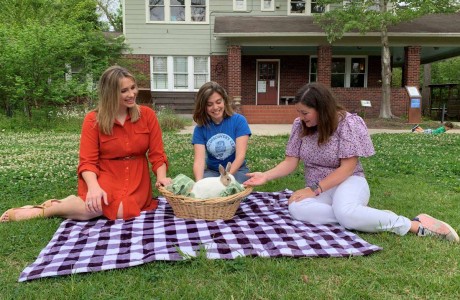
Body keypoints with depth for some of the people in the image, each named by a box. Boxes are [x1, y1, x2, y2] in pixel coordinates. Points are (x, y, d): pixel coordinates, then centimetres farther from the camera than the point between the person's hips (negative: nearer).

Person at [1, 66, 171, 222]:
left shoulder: (147, 115, 1)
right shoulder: (93, 119, -3)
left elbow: (157, 154, 1)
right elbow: (87, 162, -8)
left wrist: (161, 177, -18)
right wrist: (94, 187, -28)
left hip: (136, 181, 2)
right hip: (105, 178, -1)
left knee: (121, 209, -31)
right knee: (97, 204, -34)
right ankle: (44, 210, -8)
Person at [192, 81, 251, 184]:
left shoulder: (239, 120, -12)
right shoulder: (200, 128, -7)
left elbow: (240, 156, -18)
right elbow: (199, 160, -18)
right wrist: (199, 182, -39)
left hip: (237, 170, -1)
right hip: (212, 171, 1)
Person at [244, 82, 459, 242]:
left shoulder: (347, 123, -15)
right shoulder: (300, 126, -1)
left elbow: (347, 168, -17)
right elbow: (290, 163, 0)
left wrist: (313, 190, -22)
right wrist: (266, 176, -17)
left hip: (348, 182, -4)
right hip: (317, 189, 4)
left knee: (345, 212, -41)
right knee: (296, 208, -32)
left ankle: (417, 225, -23)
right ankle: (359, 217, -25)